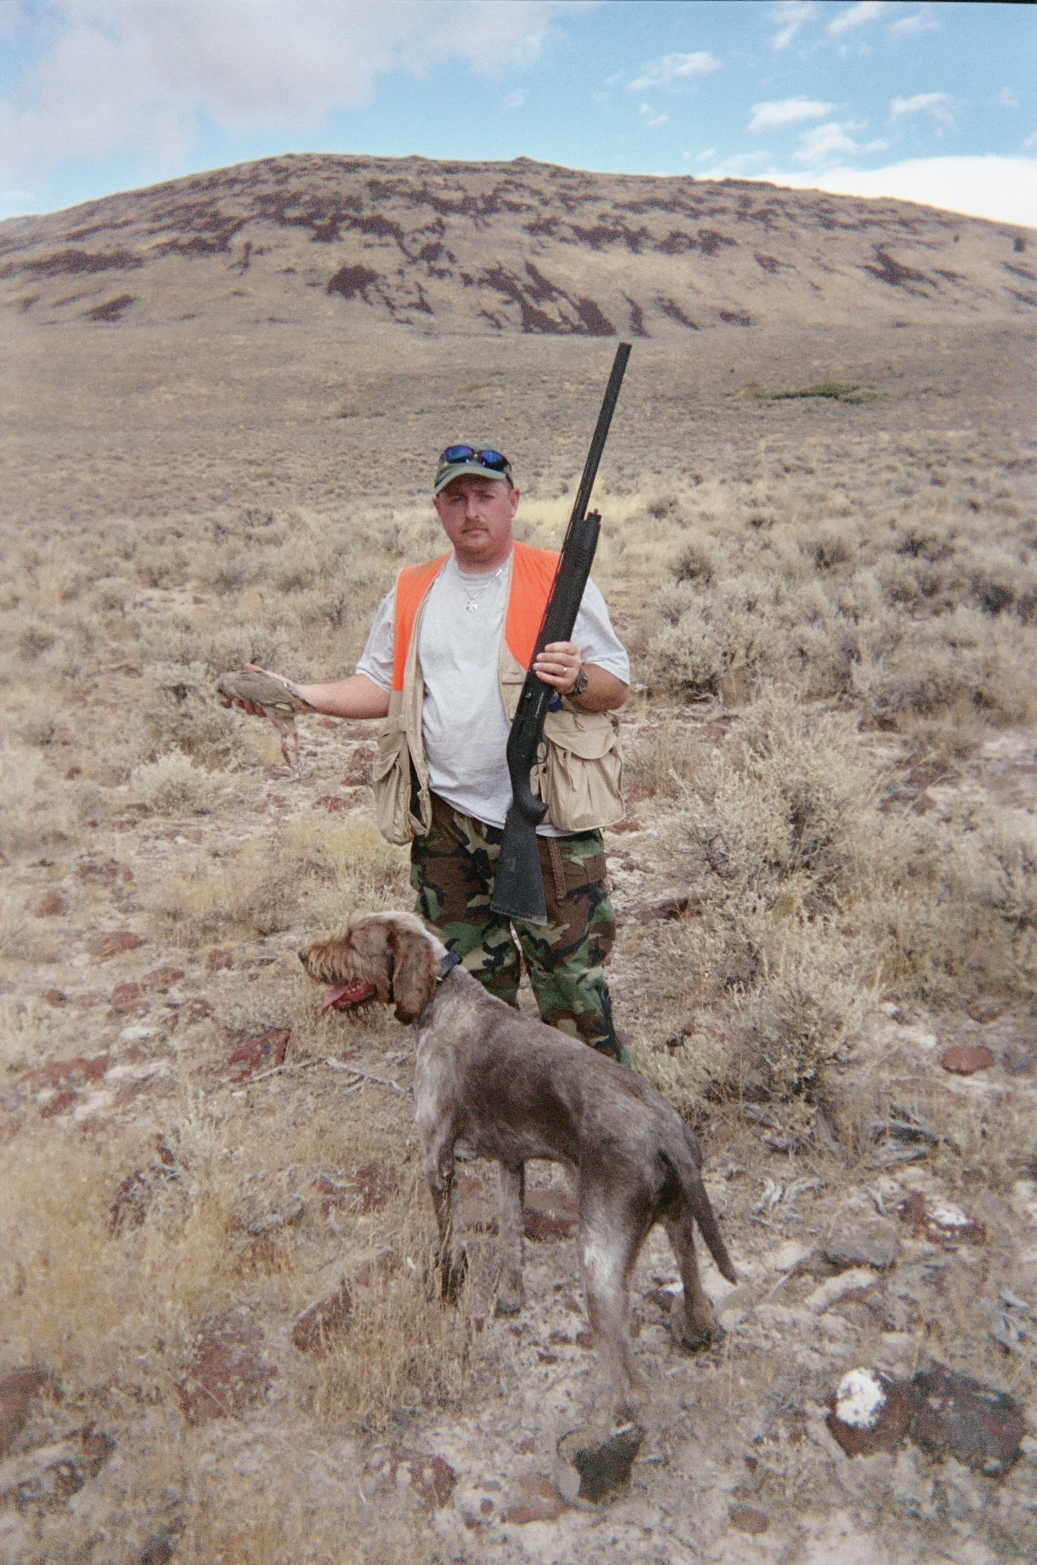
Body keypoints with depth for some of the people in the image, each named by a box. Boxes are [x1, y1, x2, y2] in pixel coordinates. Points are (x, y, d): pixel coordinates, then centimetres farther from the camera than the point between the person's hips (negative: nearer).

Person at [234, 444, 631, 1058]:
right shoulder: (412, 593, 9)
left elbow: (617, 686, -3)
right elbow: (383, 686, 13)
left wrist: (577, 681, -25)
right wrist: (300, 695, -1)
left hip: (546, 822, -4)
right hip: (446, 820, 4)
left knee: (573, 979, 3)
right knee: (468, 978, 18)